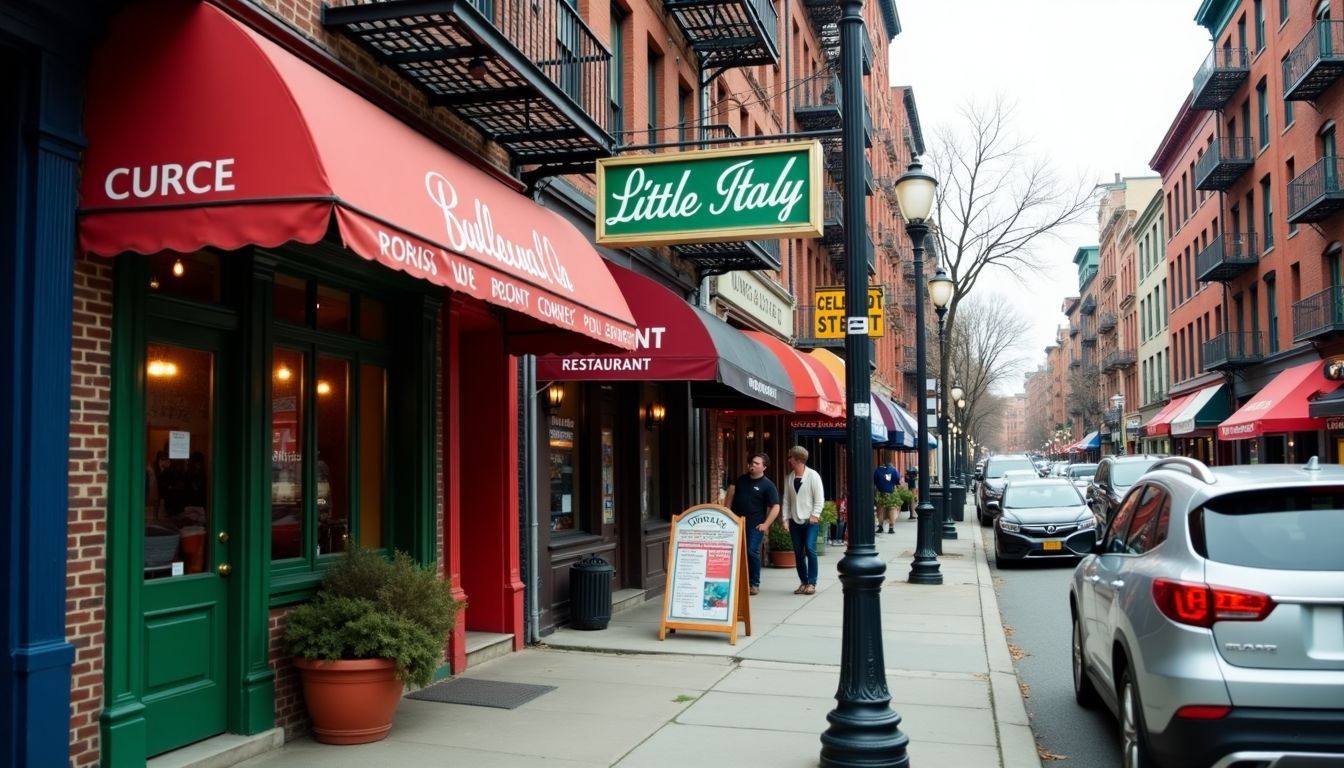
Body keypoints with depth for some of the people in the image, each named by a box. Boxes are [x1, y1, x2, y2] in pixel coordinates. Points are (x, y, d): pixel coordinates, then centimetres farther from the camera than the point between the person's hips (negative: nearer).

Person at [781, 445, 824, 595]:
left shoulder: (813, 475, -6)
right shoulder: (789, 478, 8)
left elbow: (820, 498, -7)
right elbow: (786, 500, 9)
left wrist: (815, 515, -14)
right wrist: (785, 519, 3)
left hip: (810, 520, -5)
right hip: (795, 521, 5)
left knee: (810, 549, -13)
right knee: (798, 552, 5)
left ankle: (811, 583, -6)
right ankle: (803, 582, 14)